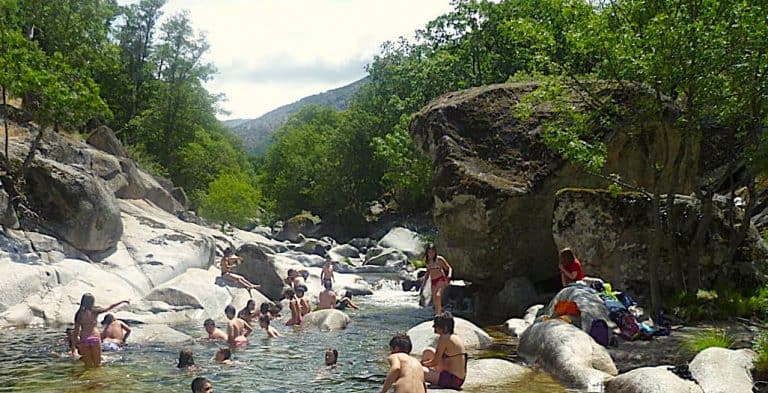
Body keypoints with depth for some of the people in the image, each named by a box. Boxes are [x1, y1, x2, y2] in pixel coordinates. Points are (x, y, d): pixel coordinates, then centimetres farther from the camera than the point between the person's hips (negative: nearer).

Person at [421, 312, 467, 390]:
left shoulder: (444, 338, -15)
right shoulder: (457, 338, 10)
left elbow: (435, 362, -11)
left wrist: (422, 363, 8)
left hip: (452, 380, -10)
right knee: (428, 352, 19)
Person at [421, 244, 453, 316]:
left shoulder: (439, 259, -6)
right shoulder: (428, 260, 11)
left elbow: (449, 268, -4)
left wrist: (449, 275, -24)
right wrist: (424, 282, 21)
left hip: (441, 279, -7)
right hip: (433, 281, 7)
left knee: (438, 295, -28)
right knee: (435, 300, 7)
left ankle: (439, 313, -28)